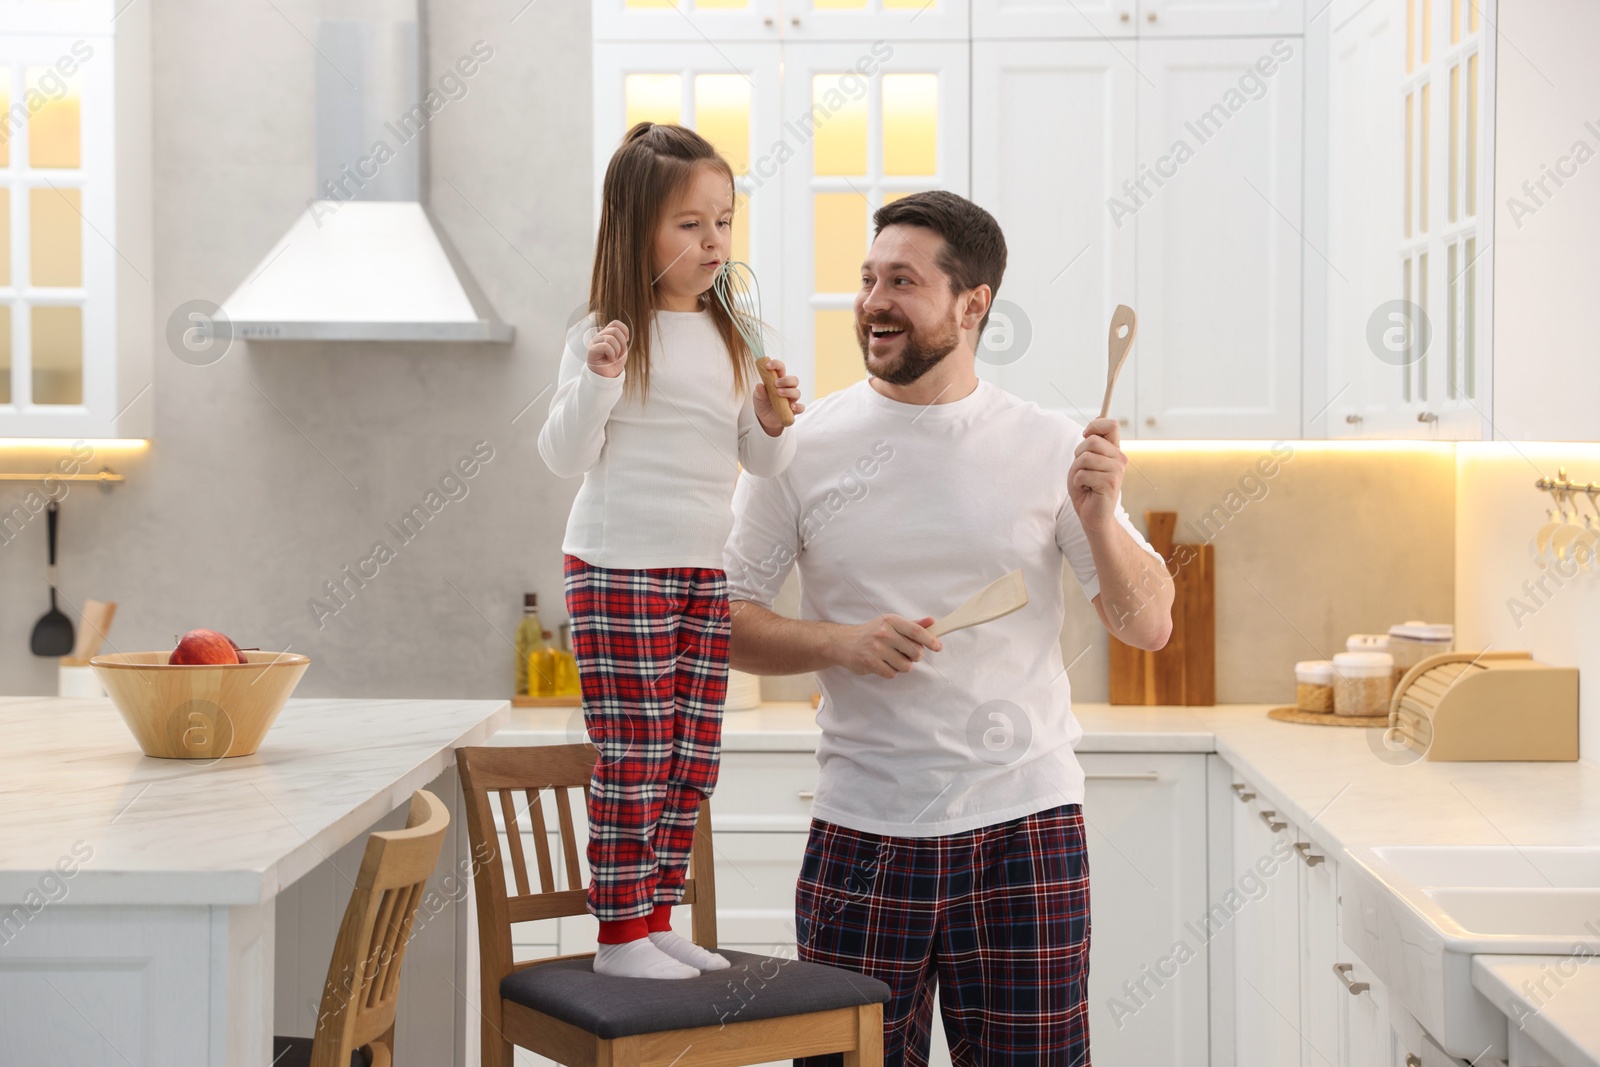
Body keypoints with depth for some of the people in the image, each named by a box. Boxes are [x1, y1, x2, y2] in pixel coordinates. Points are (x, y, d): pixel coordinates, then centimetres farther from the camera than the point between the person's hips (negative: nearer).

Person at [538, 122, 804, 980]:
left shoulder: (729, 338, 10)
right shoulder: (604, 335, -8)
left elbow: (762, 461, 15)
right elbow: (564, 454, -9)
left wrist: (771, 422, -6)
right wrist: (596, 382, -25)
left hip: (706, 571, 6)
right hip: (618, 568, -6)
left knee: (694, 760, 9)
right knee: (635, 756, -4)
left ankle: (657, 918, 21)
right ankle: (618, 935, 5)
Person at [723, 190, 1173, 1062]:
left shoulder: (1050, 448, 2)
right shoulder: (802, 445, 2)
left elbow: (1148, 627, 2)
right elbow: (724, 618, 4)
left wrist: (1099, 518, -16)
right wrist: (840, 643, -13)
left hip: (1025, 825, 0)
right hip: (861, 827, 0)